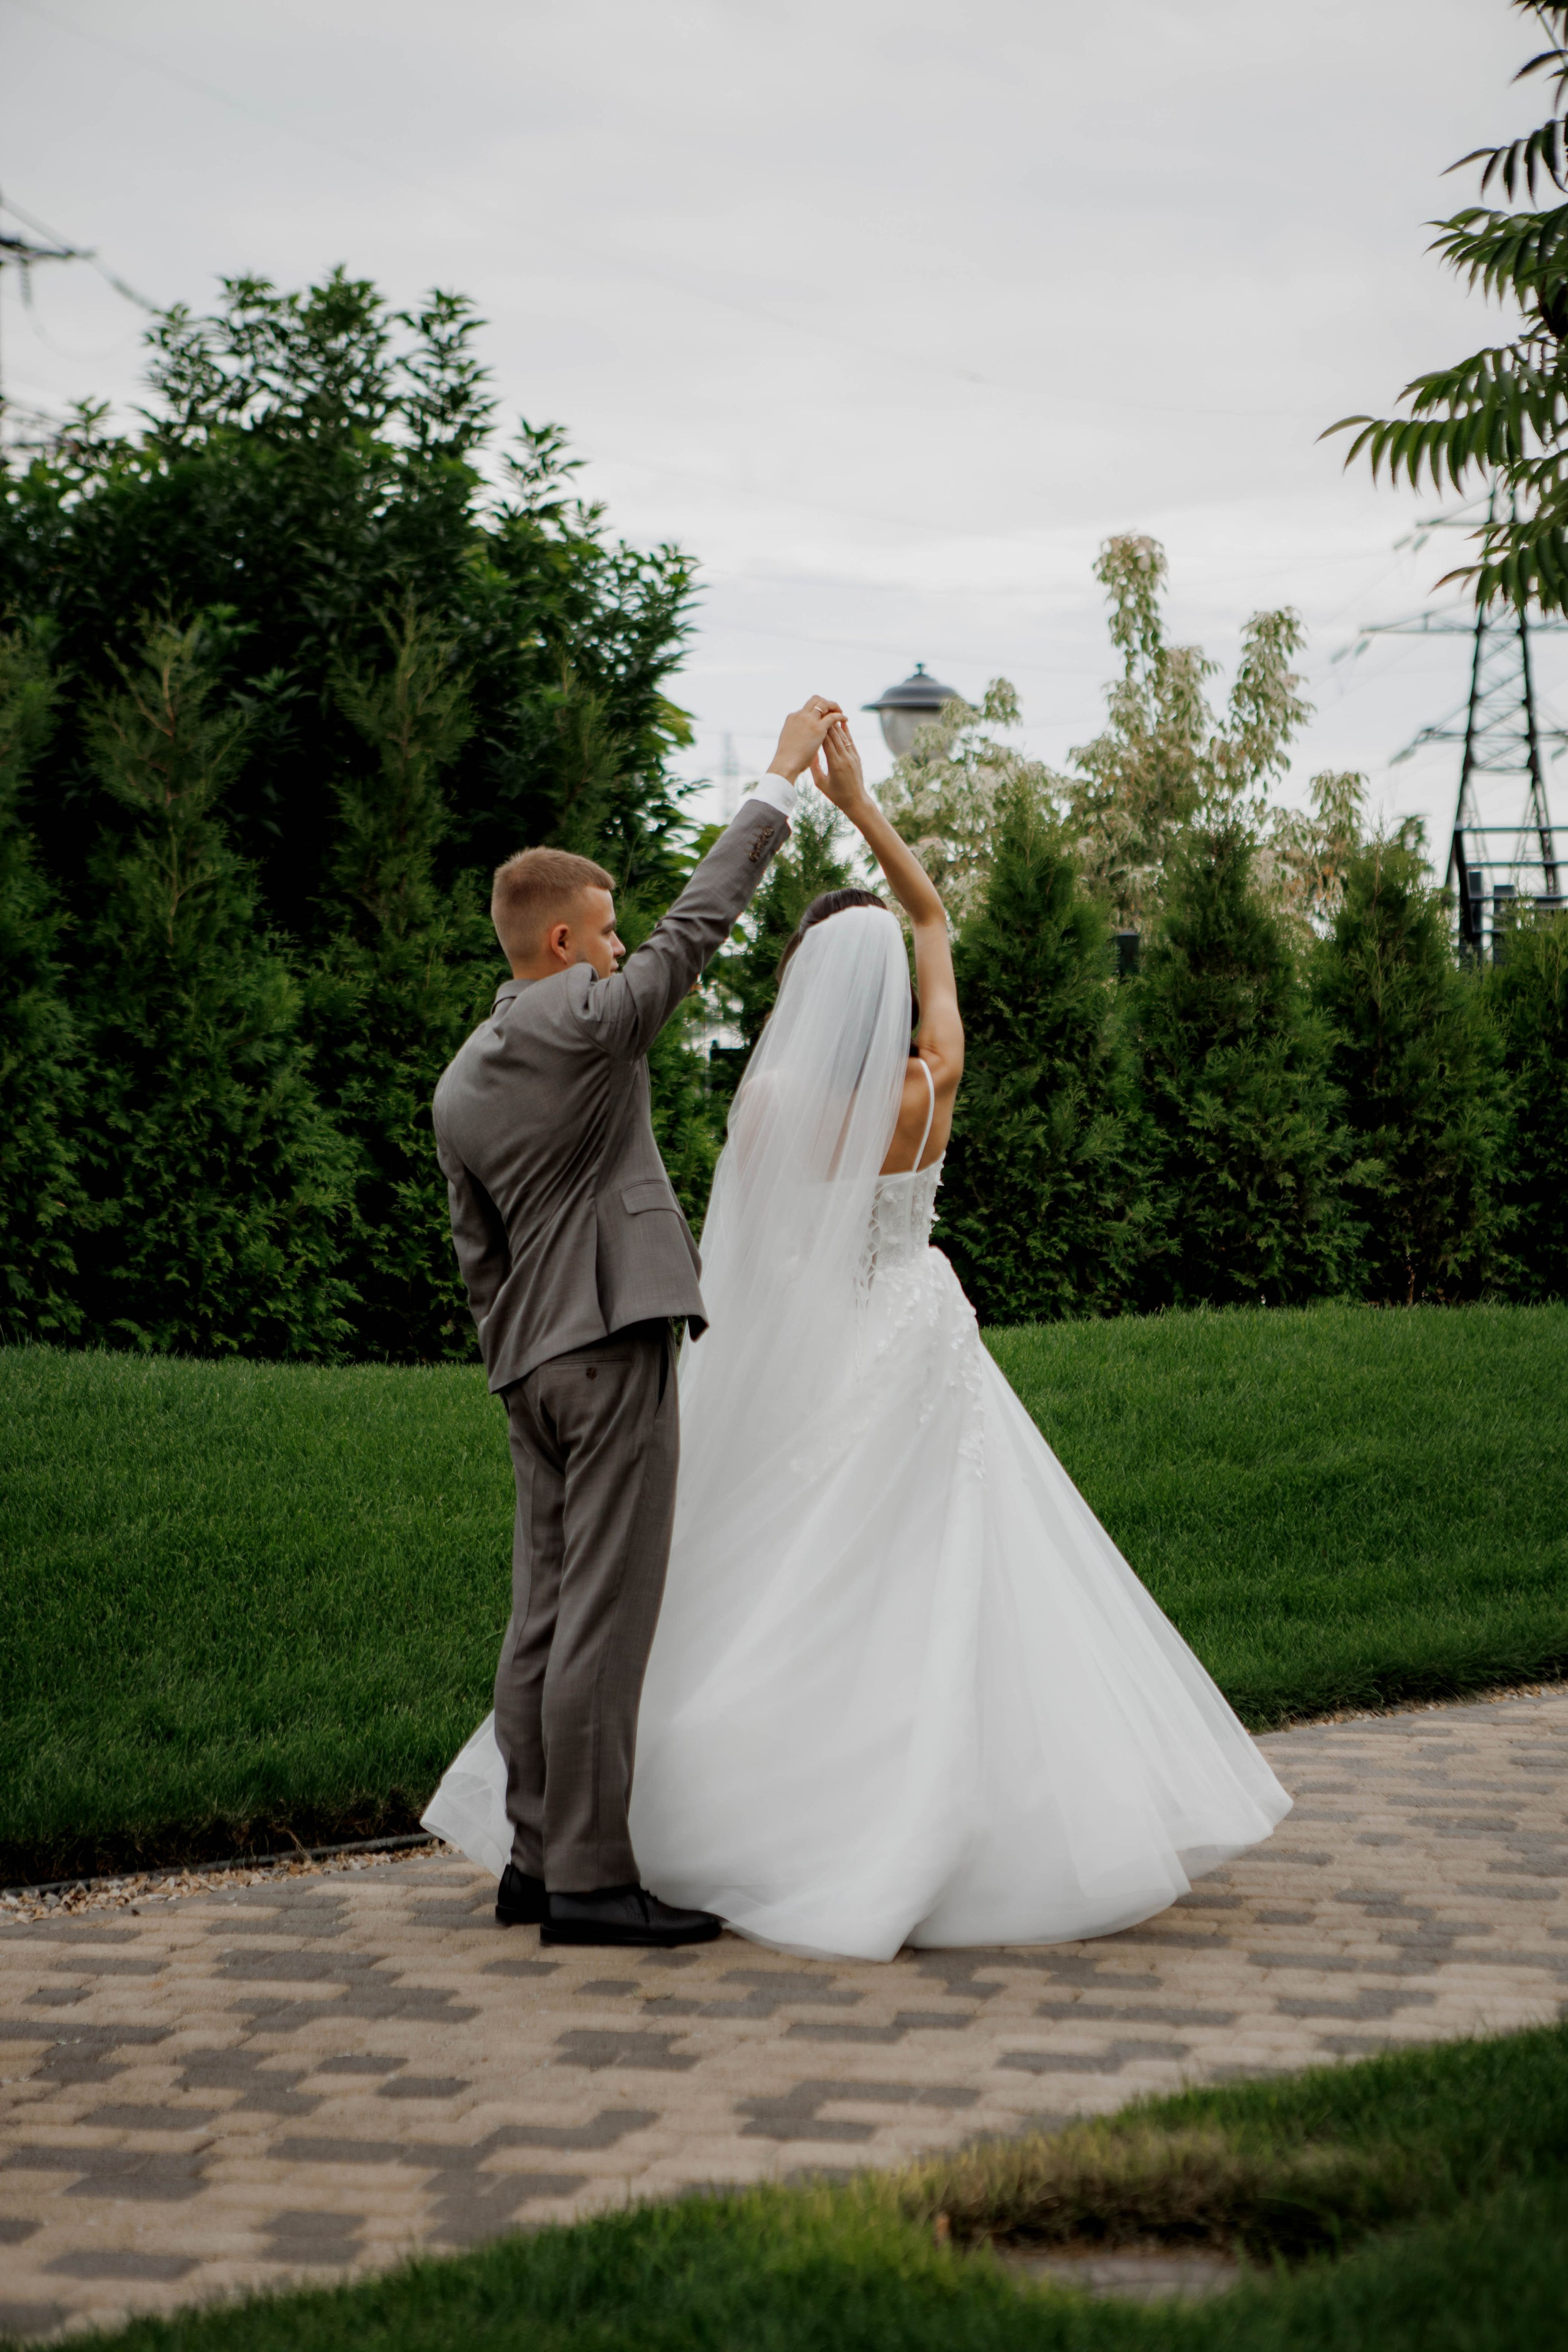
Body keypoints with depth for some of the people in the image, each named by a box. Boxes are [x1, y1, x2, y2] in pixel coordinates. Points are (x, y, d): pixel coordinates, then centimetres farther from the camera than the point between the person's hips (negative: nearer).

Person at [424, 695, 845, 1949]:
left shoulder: (460, 1085, 13)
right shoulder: (591, 1022, -9)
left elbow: (480, 1259, 16)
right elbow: (702, 919, -2)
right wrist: (782, 777, 6)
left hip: (533, 1359, 8)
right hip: (616, 1340, -8)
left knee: (546, 1612, 10)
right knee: (607, 1616, -8)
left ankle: (537, 1859, 13)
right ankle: (590, 1878, -9)